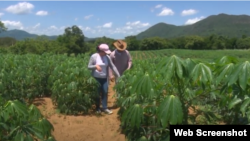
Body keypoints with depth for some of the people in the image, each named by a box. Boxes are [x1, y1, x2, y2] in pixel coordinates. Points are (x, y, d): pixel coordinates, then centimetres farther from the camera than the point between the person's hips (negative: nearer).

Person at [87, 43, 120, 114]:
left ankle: (105, 108, 13)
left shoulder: (107, 57, 1)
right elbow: (89, 67, -8)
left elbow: (113, 66, 3)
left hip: (104, 78, 4)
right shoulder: (94, 56, -11)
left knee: (105, 92, 2)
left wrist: (118, 76, 0)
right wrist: (95, 66, -28)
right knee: (97, 93, 4)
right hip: (96, 78, -3)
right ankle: (97, 108, 21)